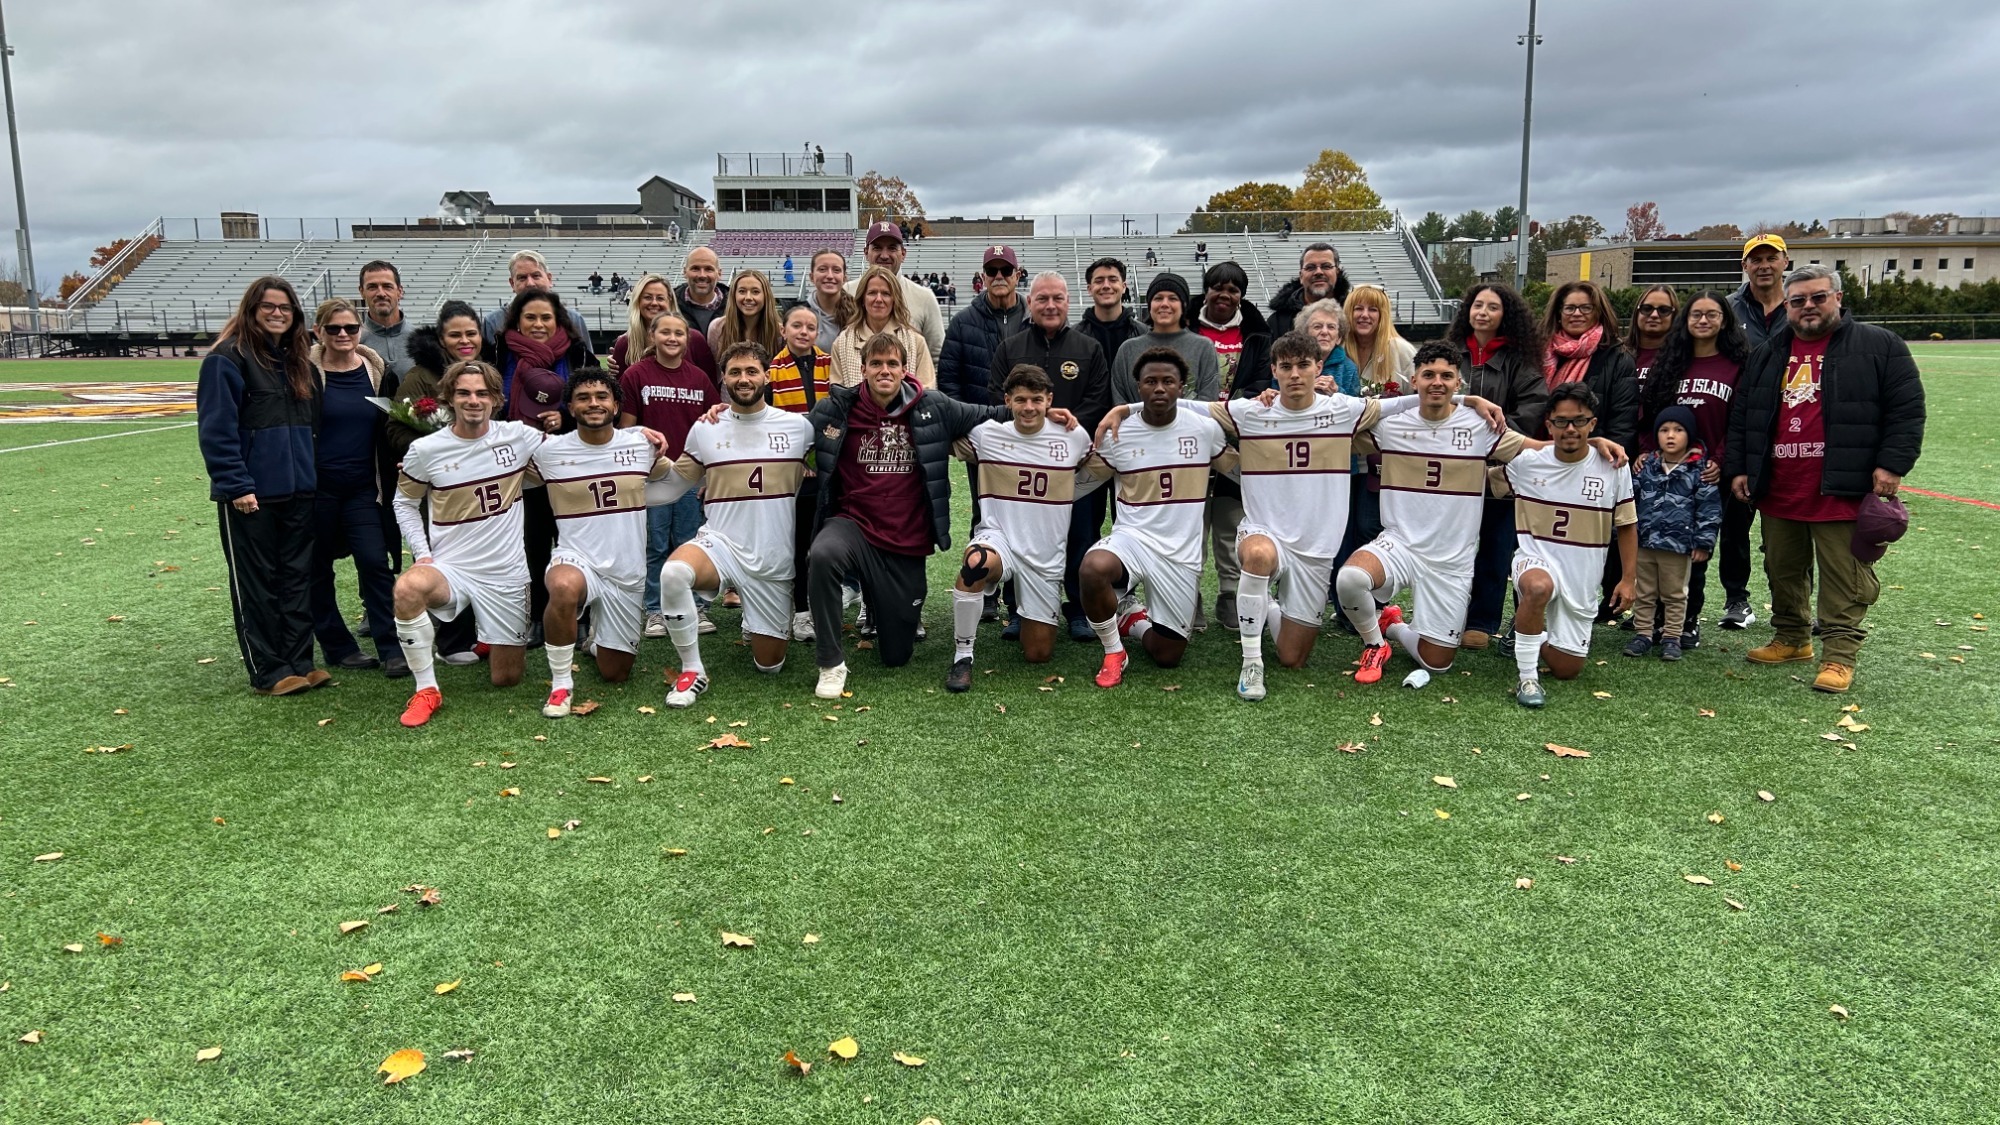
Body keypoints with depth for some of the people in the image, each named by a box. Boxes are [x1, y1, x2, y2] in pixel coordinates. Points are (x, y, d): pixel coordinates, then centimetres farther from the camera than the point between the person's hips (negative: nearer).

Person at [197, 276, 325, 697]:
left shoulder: (297, 359, 13)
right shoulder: (228, 358, -9)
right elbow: (216, 429, -14)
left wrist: (308, 470, 12)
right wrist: (236, 485, -19)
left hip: (298, 489, 7)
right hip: (251, 493, -7)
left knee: (298, 577, 10)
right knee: (256, 583, 3)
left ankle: (298, 662, 18)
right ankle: (268, 672, 9)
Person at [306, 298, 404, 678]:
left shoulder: (377, 372, 6)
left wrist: (388, 484, 6)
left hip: (363, 488, 2)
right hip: (318, 488, -2)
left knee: (375, 562, -7)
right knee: (318, 569, 6)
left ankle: (391, 649, -4)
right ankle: (338, 647, 18)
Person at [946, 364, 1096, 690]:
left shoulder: (1074, 437, -2)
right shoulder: (985, 434, -5)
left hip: (1047, 556, 2)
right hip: (998, 538, -2)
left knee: (1038, 654, 3)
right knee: (977, 562, -41)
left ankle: (1030, 615, 41)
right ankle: (962, 656, -23)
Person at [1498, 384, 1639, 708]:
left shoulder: (1613, 468, -6)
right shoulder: (1525, 463, -7)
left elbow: (1626, 527, 5)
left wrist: (1627, 579, 3)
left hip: (1582, 581, 3)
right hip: (1536, 561, -2)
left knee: (1567, 669, 7)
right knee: (1540, 587, -42)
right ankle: (1527, 678, -26)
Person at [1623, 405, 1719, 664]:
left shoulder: (1699, 470, -4)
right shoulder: (1646, 465, 5)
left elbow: (1709, 507, -4)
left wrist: (1703, 542, -7)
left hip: (1679, 545, -3)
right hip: (1644, 542, 3)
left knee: (1675, 595, 8)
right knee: (1644, 593, 12)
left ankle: (1671, 638, 17)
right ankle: (1643, 634, 20)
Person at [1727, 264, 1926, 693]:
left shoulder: (1879, 347, 1)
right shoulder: (1767, 355, 13)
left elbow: (1906, 411, -2)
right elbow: (1741, 416, 16)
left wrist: (1891, 464, -10)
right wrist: (1737, 468, 10)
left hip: (1843, 491, -5)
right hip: (1777, 491, 5)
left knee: (1844, 576, -2)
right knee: (1783, 572, 15)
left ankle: (1840, 656, 4)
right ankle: (1791, 638, 30)